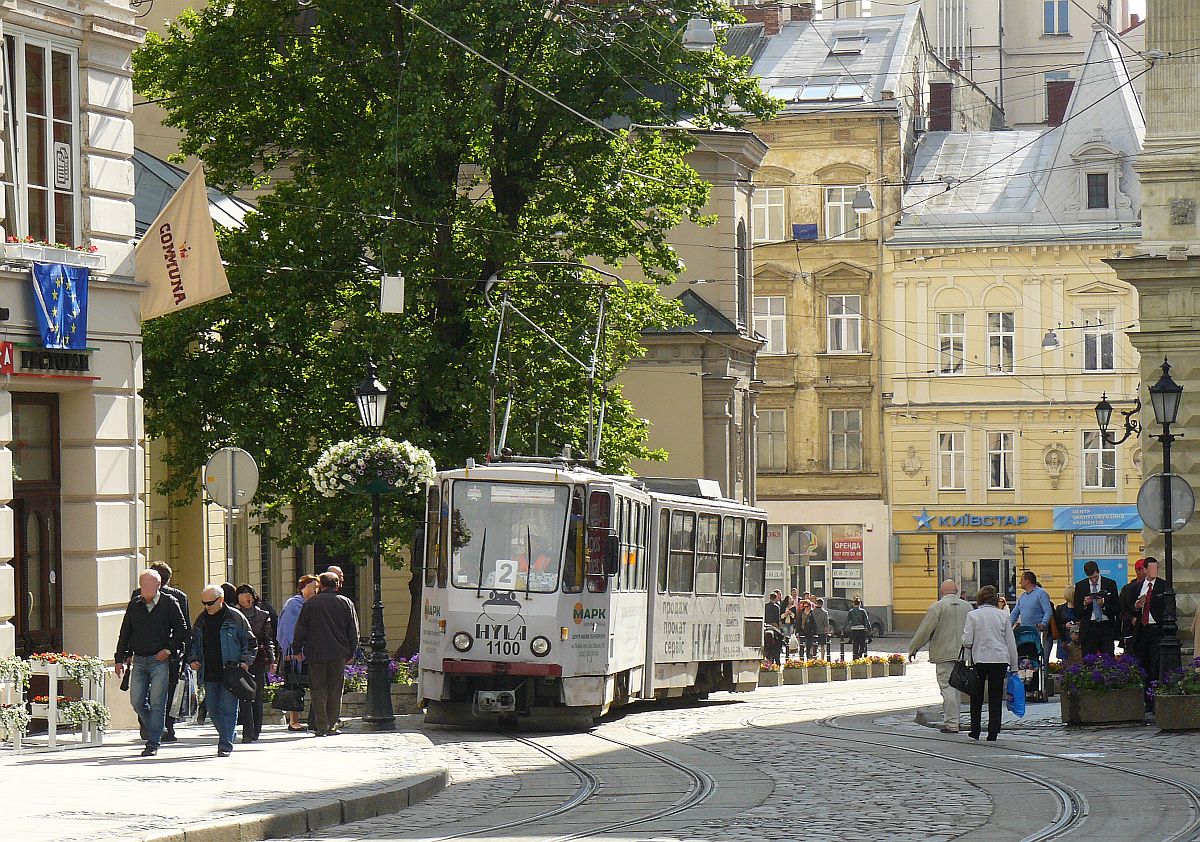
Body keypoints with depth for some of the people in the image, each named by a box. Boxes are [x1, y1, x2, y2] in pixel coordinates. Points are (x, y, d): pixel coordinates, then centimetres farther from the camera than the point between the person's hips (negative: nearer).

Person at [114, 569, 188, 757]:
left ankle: (153, 744, -3)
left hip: (160, 660, -4)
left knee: (157, 702, -6)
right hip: (139, 660, 4)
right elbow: (125, 634, 15)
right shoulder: (134, 605, 9)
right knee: (136, 701, 1)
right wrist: (120, 659, 10)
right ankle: (149, 725, 30)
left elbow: (182, 631, 1)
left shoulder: (169, 604, -2)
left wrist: (169, 650, -10)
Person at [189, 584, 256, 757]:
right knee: (213, 708, 6)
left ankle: (225, 745, -6)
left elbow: (251, 643, 3)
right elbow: (194, 643, 23)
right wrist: (193, 659, 6)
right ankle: (226, 738, 23)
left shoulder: (236, 618, -2)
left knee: (228, 709, -7)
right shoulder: (201, 620, 12)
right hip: (209, 673, 5)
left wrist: (245, 661, -9)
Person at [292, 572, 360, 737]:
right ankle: (333, 724, 8)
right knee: (335, 690, 9)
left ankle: (321, 726, -2)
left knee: (319, 689, 3)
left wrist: (297, 648, 12)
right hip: (339, 655, 1)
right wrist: (351, 653, 15)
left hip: (316, 654, -1)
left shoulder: (311, 603, 0)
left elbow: (300, 629, 2)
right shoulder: (346, 603, 4)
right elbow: (354, 631, 8)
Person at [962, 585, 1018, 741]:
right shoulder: (1003, 616, 3)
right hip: (1000, 660, 1)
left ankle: (975, 731, 14)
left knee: (976, 697, 12)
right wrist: (1014, 666, 11)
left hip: (979, 660, -1)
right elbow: (1011, 642, 5)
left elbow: (966, 641, -7)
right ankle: (993, 733, 2)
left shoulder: (973, 615, -3)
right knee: (996, 698, 5)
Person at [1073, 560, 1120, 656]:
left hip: (1106, 627, -1)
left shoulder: (1110, 584, 4)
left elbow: (1118, 609, 3)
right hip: (1088, 629, 1)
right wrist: (1084, 604, -12)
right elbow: (1076, 611, 7)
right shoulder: (1080, 586, 7)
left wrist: (1104, 605, -14)